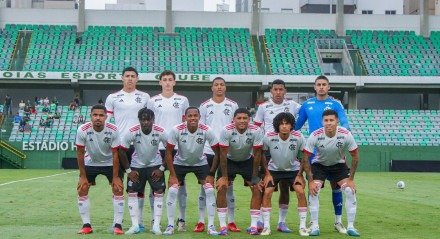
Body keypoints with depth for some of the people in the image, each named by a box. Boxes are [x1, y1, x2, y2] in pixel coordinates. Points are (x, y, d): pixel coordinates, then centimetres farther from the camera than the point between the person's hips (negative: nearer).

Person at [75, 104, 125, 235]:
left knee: (118, 189, -11)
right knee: (82, 190, -6)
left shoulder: (113, 130, -25)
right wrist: (83, 176, -12)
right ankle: (86, 225, 4)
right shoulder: (82, 130, -25)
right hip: (90, 163, 1)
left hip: (110, 163, -1)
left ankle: (118, 225, -3)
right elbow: (80, 153, -14)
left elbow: (115, 153, -17)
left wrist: (115, 177, -17)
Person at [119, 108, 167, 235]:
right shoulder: (132, 132, -24)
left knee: (159, 192, -11)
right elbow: (122, 151, -12)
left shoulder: (160, 132, -23)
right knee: (132, 192, -8)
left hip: (155, 165, 0)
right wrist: (129, 170, -10)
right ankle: (135, 225, -1)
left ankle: (156, 225, -5)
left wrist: (162, 168, -11)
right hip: (137, 165, 0)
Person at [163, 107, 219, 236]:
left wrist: (212, 173, -14)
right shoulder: (176, 130, -25)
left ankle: (211, 226, -3)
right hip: (180, 163, 0)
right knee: (172, 190, -15)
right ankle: (170, 226, -1)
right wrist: (173, 175, -17)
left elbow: (217, 152, -13)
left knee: (210, 190, -14)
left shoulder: (207, 130, -24)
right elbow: (168, 153, -16)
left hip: (200, 163, 0)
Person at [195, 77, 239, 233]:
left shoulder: (233, 106, 5)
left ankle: (231, 222, 9)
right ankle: (201, 221, 6)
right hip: (208, 151, 0)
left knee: (228, 186, 4)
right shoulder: (204, 106, 5)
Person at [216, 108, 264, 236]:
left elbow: (257, 154, -15)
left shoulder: (256, 131, -24)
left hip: (248, 160, 1)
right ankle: (223, 226, -4)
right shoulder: (226, 131, -27)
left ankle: (254, 225, 1)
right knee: (221, 188, -13)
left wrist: (255, 176, -12)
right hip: (229, 160, -1)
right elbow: (223, 154, -20)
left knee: (257, 189, -8)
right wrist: (224, 176, -17)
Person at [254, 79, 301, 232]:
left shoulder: (292, 105, 5)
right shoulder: (263, 107, 4)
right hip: (267, 150, -1)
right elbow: (256, 129, 7)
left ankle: (282, 222, 13)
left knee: (285, 186, 5)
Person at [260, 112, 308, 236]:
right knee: (267, 193, -14)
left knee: (300, 192, -17)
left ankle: (302, 226, -5)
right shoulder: (269, 137, -22)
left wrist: (300, 175, -9)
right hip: (274, 169, 0)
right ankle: (266, 227, -2)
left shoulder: (299, 137, -22)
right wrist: (267, 174, -7)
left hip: (293, 169, 0)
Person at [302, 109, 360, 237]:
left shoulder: (346, 135, -25)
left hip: (339, 164, 1)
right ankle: (314, 226, -7)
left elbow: (355, 156, -11)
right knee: (313, 191, -19)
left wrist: (351, 178, -12)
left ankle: (351, 226, -1)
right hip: (319, 164, -1)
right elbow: (305, 158, -17)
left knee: (350, 191, -14)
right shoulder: (315, 136, -27)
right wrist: (310, 181, -19)